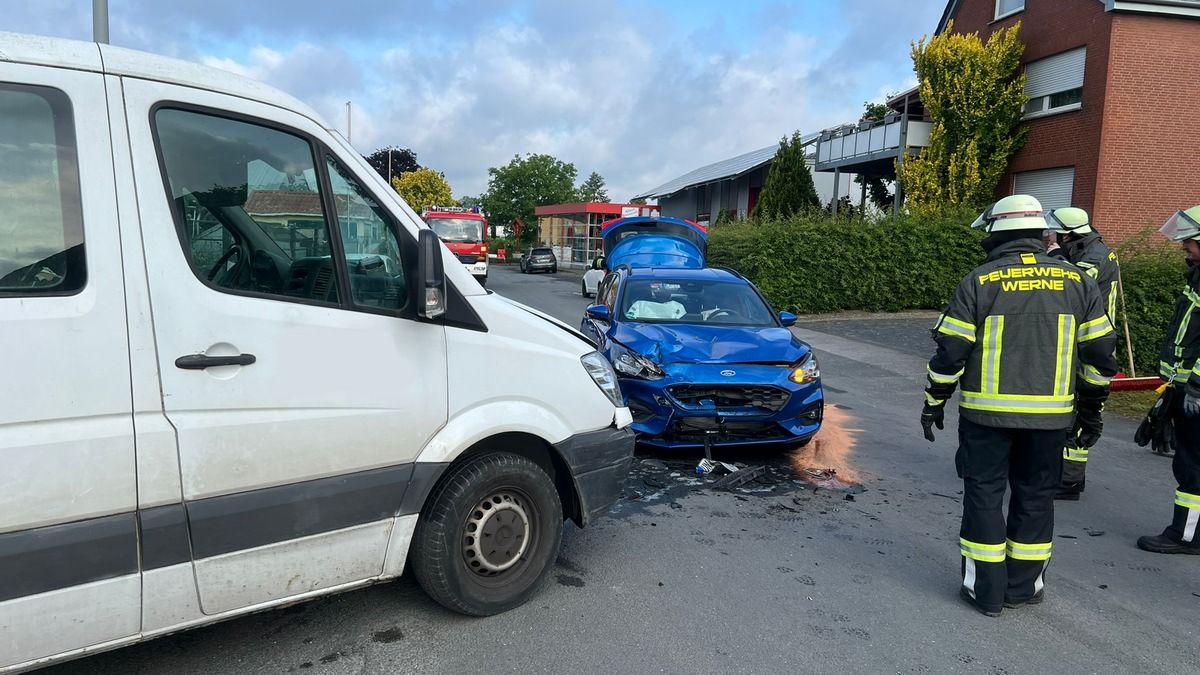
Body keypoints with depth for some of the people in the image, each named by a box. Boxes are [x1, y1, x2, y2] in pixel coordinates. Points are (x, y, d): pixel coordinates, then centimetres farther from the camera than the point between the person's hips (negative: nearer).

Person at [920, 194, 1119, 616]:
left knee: (984, 494, 7)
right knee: (1035, 496, 15)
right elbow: (1099, 352, 6)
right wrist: (1091, 407, 17)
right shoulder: (1076, 282, 3)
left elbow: (951, 351, -8)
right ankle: (1023, 586, 25)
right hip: (1050, 415, 3)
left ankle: (985, 590, 13)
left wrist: (934, 403, 3)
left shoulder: (978, 283, -7)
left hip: (986, 411, -3)